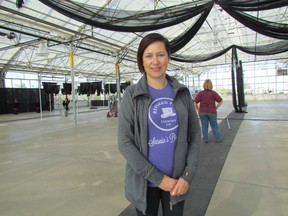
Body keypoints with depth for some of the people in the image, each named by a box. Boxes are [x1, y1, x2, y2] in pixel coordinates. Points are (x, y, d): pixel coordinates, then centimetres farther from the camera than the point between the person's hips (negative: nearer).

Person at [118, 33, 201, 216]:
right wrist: (157, 178, -15)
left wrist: (188, 175, -8)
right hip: (144, 181, -1)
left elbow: (195, 134, 1)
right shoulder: (132, 94, -9)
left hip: (177, 181, 2)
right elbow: (125, 143, -13)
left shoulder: (182, 92, -2)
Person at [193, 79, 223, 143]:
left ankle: (205, 139, 16)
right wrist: (216, 108, 3)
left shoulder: (200, 93, -5)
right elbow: (221, 101, -5)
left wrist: (198, 110, 2)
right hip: (212, 112, 0)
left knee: (204, 126, 9)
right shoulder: (214, 93, -6)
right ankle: (218, 138, 22)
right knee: (214, 126, 13)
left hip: (202, 112, 1)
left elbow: (195, 103, -8)